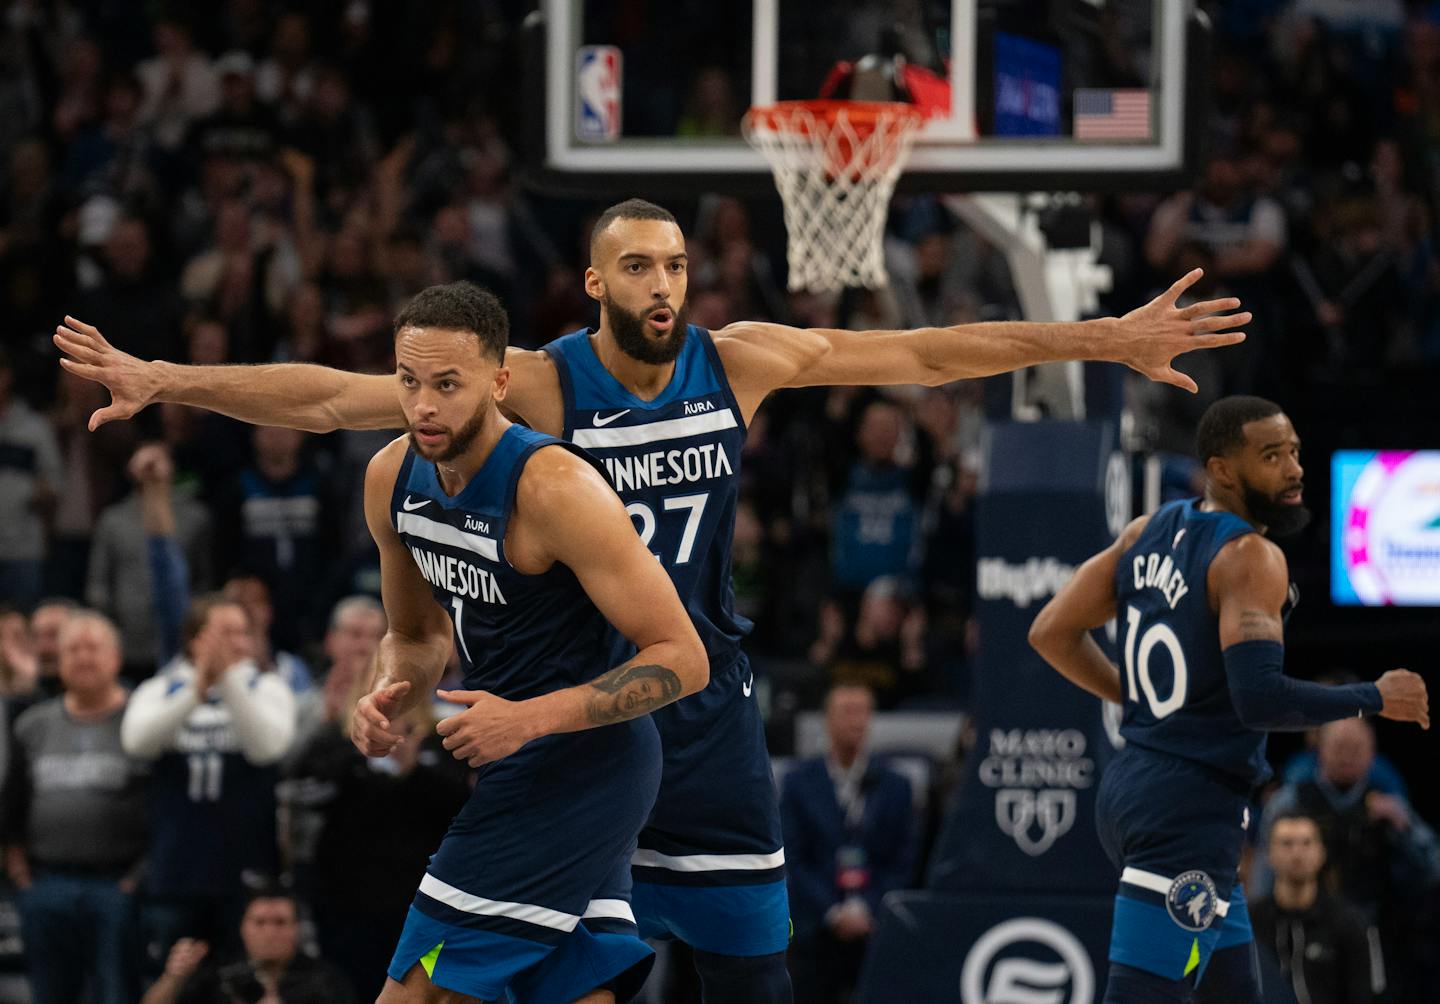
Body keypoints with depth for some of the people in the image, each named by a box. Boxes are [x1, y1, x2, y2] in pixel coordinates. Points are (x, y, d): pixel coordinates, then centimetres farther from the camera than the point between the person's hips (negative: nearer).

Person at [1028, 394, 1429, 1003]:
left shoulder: (1150, 532, 9)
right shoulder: (1250, 558, -16)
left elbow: (1052, 633, 13)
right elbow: (1261, 698, -27)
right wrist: (1375, 700, -15)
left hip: (1130, 786, 10)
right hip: (1190, 809, -10)